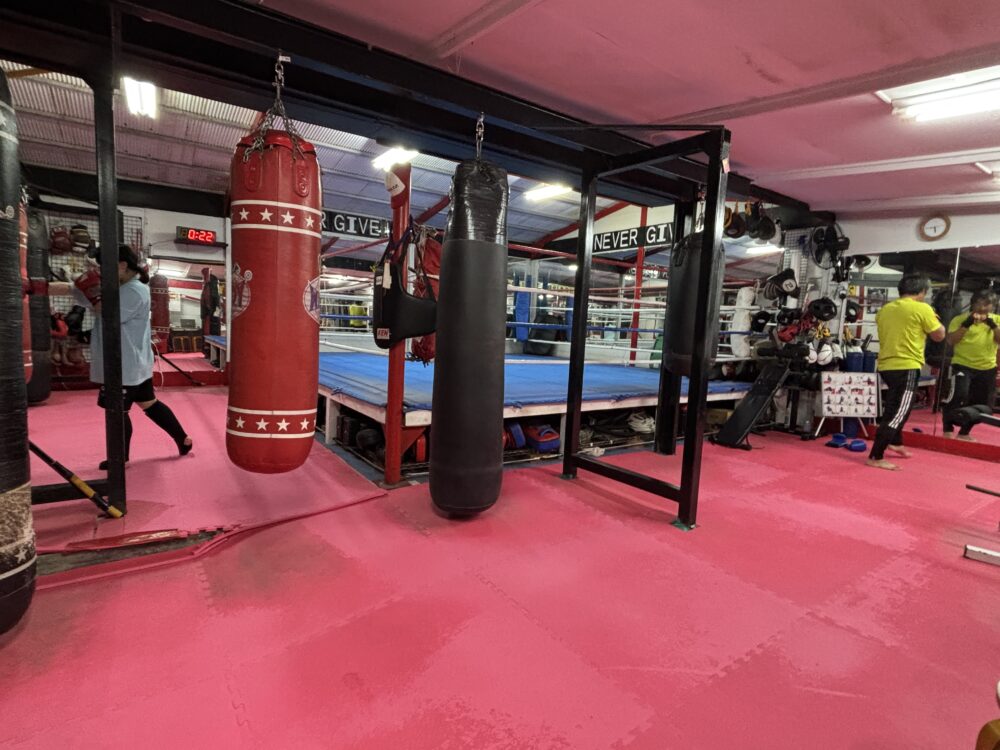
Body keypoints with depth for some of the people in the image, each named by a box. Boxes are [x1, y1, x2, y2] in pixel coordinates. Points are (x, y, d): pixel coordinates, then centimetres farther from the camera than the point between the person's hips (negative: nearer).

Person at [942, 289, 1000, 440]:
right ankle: (948, 429, -6)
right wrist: (967, 323, -20)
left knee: (980, 404, 10)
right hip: (963, 365, -4)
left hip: (987, 369, 5)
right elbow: (951, 340, -13)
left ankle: (964, 432, 27)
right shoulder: (960, 319, -4)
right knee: (959, 395, -23)